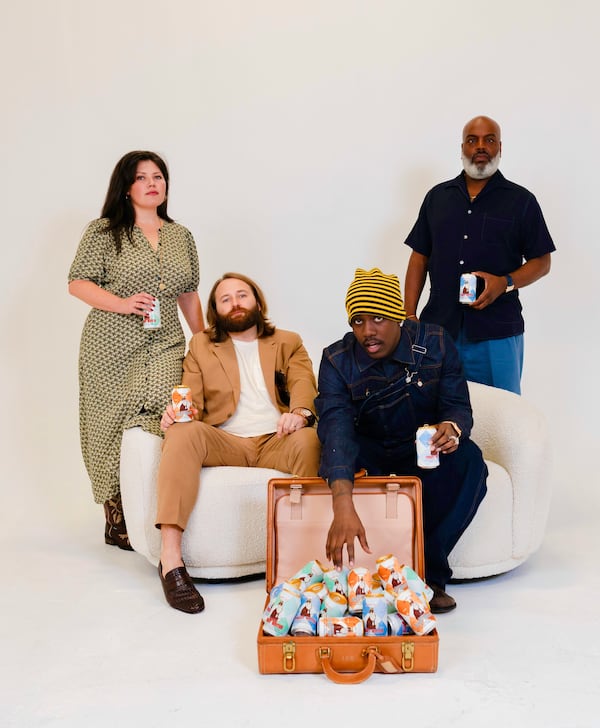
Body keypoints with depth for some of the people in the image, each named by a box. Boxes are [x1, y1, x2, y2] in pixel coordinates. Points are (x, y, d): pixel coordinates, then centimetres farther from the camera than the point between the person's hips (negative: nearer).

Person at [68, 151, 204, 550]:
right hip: (112, 349, -2)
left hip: (166, 347, 3)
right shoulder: (104, 232, 4)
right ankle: (118, 522, 13)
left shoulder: (182, 236, 17)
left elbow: (189, 294, 21)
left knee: (161, 425, -14)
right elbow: (78, 282, 0)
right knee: (115, 428, 0)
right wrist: (122, 303, -14)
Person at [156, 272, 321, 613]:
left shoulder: (289, 343, 22)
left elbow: (305, 386, 4)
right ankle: (171, 560, -39)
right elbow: (191, 398, 13)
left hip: (276, 441, 0)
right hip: (225, 442, 1)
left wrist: (300, 412, -21)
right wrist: (177, 411, -14)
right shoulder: (200, 345, 24)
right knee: (183, 432, -32)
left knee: (308, 439, -34)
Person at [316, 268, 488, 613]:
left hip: (424, 449, 1)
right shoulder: (337, 360, -19)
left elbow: (458, 405, -12)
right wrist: (343, 507, -51)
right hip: (368, 452, -1)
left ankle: (427, 570, -20)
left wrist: (452, 427, -41)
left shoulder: (436, 343, -13)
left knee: (468, 459, -30)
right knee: (335, 459, -34)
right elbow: (336, 428, -35)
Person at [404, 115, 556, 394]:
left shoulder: (521, 200, 5)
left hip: (497, 332, -2)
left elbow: (542, 262, 4)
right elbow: (419, 258, 12)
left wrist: (506, 283, -15)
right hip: (438, 327, 2)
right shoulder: (437, 196, 13)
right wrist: (410, 314, 3)